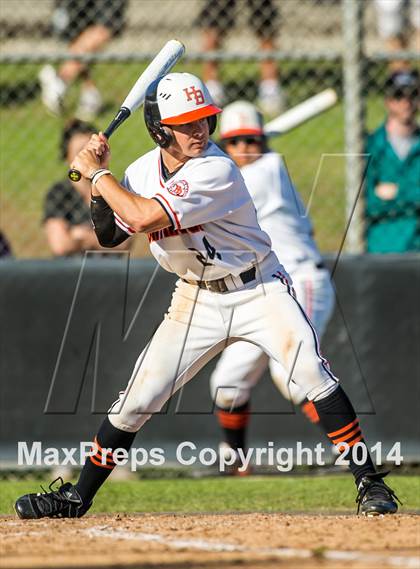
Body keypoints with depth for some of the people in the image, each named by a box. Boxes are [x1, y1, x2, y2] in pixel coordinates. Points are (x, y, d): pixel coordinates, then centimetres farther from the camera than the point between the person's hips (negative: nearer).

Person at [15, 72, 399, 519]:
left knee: (312, 373, -24)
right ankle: (77, 497, 14)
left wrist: (96, 173, -20)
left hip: (258, 289, -5)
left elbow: (142, 217, -32)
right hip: (197, 299, 5)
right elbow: (110, 235, 8)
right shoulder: (144, 170, -2)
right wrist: (97, 179, -6)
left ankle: (369, 483, -17)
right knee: (138, 398, 1)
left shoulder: (216, 171, -25)